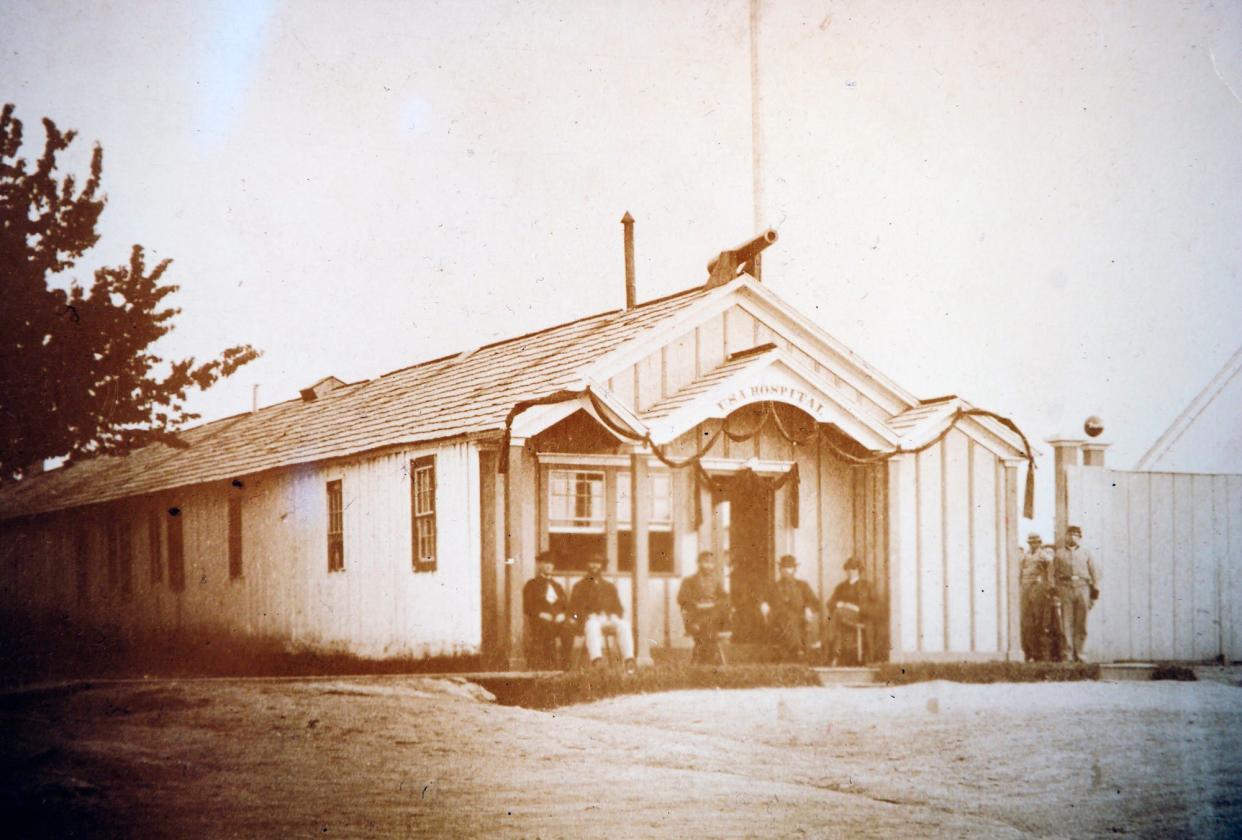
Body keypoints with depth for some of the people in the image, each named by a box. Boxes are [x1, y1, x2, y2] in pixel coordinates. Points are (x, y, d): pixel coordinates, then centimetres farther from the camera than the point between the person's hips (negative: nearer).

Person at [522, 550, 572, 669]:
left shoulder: (557, 586, 30)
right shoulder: (531, 585, 15)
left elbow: (566, 606, 21)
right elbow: (527, 608, 4)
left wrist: (563, 615, -2)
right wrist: (541, 614, -12)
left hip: (559, 620, 3)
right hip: (539, 621, -3)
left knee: (568, 628, -33)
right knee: (548, 628, -39)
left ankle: (565, 666, -32)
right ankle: (549, 665, -38)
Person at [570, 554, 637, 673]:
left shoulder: (610, 587, 30)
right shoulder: (580, 586, 22)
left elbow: (618, 608, 23)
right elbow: (574, 608, 11)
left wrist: (615, 617, -1)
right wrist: (585, 617, -10)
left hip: (610, 618, 3)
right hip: (590, 619, -3)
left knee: (624, 625, -32)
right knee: (592, 626, -41)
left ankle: (629, 661, -45)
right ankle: (596, 660, -59)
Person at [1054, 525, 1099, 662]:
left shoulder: (1086, 554, 12)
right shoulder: (1060, 554, 11)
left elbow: (1094, 574, 11)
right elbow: (1054, 574, 8)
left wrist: (1094, 595, 4)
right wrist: (1055, 594, 0)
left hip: (1082, 588, 1)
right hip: (1065, 589, -1)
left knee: (1081, 624, 1)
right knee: (1067, 622, -7)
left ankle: (1078, 654, 5)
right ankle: (1068, 652, -9)